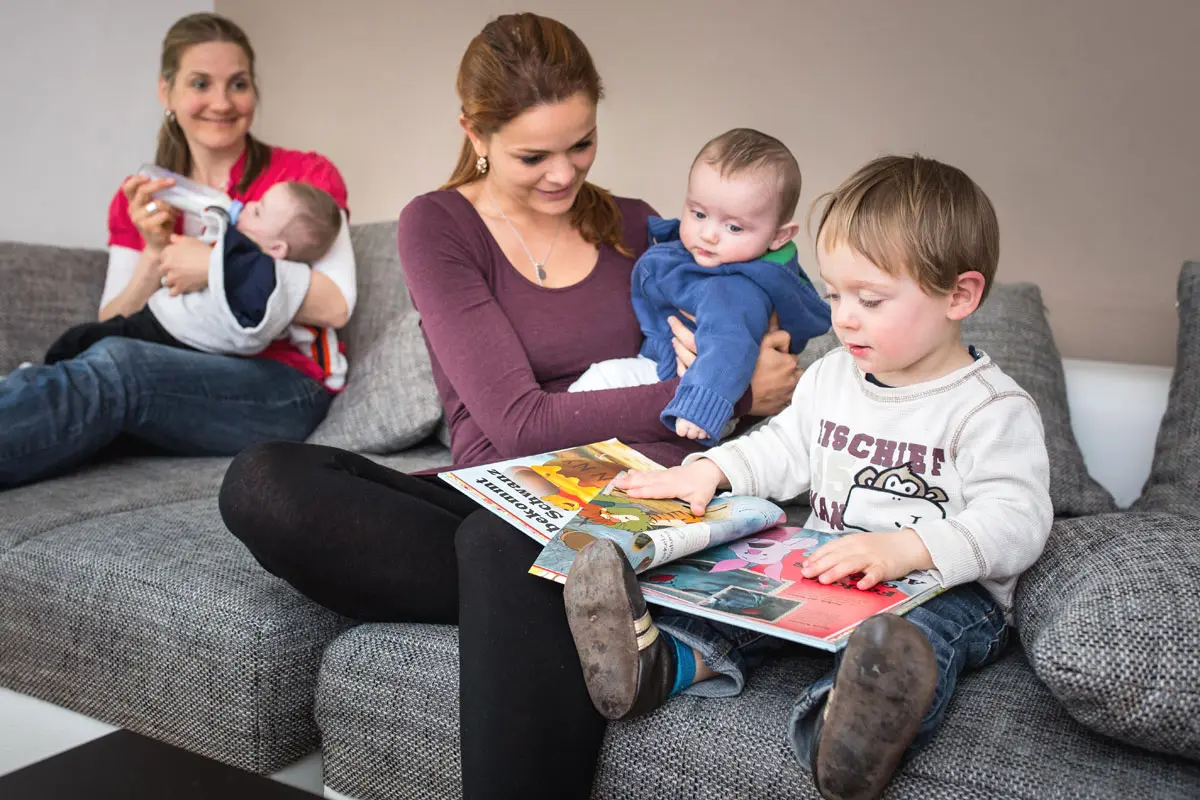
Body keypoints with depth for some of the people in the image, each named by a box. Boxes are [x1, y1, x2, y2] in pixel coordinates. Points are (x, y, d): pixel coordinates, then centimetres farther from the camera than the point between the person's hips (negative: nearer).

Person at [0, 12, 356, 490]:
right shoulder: (138, 200, 15)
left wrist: (220, 266, -17)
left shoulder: (306, 176, 5)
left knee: (112, 365, -33)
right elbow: (110, 329, 7)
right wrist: (156, 254, -10)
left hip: (282, 392, -3)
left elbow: (336, 306, -9)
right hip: (174, 380, 4)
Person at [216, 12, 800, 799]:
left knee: (506, 539, -38)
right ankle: (599, 613, -30)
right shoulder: (439, 226, 2)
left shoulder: (635, 229, 12)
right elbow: (520, 424, -10)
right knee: (262, 483, -27)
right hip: (494, 503, 2)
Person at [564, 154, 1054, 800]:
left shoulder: (993, 408, -10)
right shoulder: (831, 377, 12)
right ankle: (653, 661, -44)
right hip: (827, 570, 7)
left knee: (929, 631, -39)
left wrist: (908, 548, -37)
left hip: (947, 588, -6)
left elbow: (1014, 520, -21)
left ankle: (850, 729, -69)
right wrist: (710, 468, 2)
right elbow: (783, 450, 22)